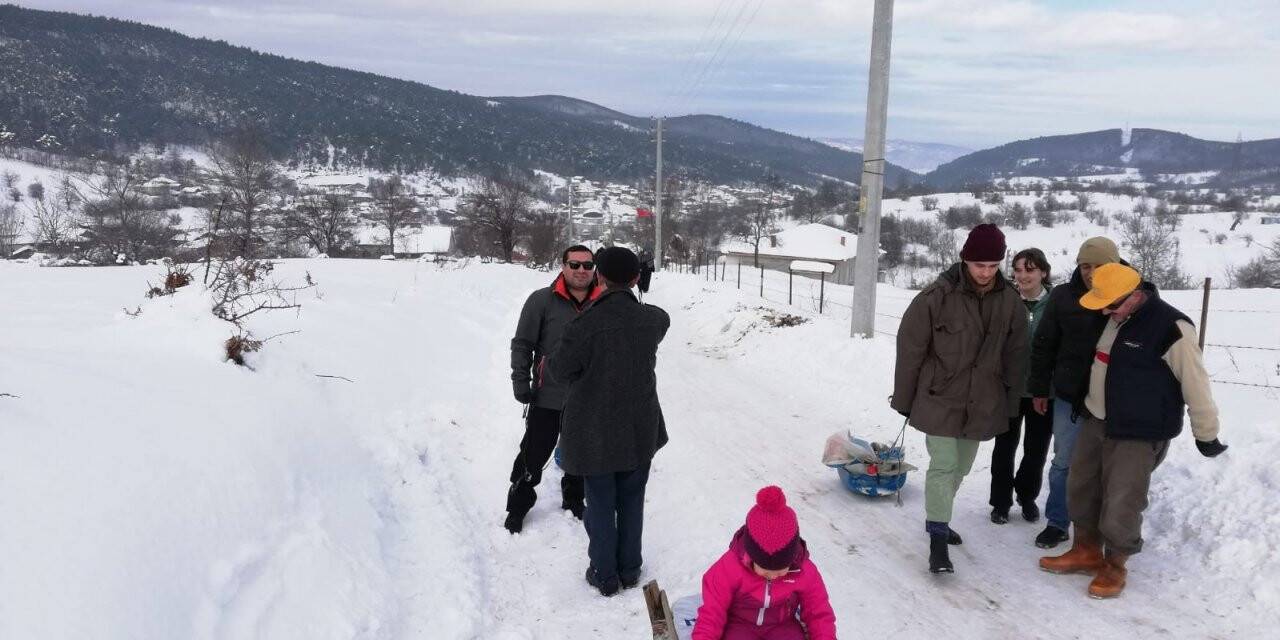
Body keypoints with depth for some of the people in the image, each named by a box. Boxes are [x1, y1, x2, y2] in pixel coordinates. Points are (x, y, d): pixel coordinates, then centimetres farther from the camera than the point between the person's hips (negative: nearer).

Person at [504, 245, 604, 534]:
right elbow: (522, 344, -4)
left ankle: (573, 501, 38)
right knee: (533, 456, 6)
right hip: (547, 398, -3)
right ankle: (518, 506, 24)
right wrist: (520, 381, -9)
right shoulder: (542, 300, -10)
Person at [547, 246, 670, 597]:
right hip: (640, 429, 3)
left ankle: (605, 574, 24)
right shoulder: (654, 319, -10)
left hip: (595, 431, -3)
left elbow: (562, 370, -10)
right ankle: (629, 569, 30)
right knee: (631, 500, 18)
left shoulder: (584, 325, -22)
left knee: (600, 503, 13)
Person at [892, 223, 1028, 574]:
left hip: (982, 403, 5)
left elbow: (1014, 357, 7)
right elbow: (910, 349, -9)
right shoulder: (937, 296, -16)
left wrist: (1011, 404, 9)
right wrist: (903, 400, -4)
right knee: (944, 466, -8)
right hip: (939, 400, -5)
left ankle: (937, 517, 37)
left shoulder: (1010, 302, -2)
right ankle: (938, 538, 1)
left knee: (961, 466, 17)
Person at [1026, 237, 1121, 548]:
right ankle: (1057, 523, 24)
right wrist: (1039, 389, 4)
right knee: (1064, 462, 11)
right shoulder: (1063, 296, -3)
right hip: (1069, 395, 1)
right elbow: (1043, 345, 3)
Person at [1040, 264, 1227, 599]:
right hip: (1094, 422, 8)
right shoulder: (1114, 318, 4)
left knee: (1120, 504, -4)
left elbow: (1196, 385, -13)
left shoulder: (1172, 329, -20)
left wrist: (1206, 435, -6)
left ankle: (1114, 566, 17)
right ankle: (1087, 551, 33)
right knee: (1081, 490, 15)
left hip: (1139, 435, -8)